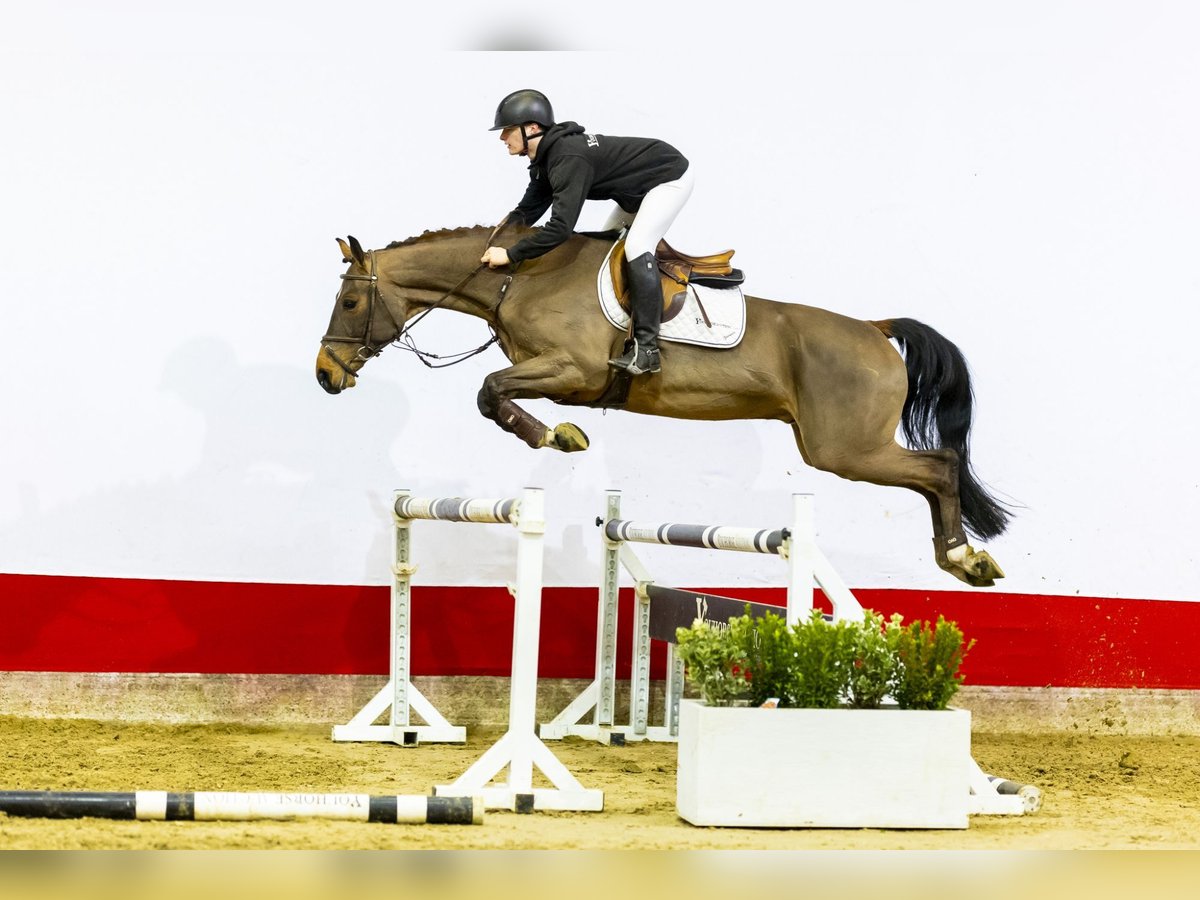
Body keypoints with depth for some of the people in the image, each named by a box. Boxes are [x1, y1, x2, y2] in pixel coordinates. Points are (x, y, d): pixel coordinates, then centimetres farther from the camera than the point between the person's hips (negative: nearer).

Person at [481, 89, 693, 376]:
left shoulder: (569, 160, -33)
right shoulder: (545, 159, -1)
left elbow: (560, 228, -39)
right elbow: (526, 212, 8)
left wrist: (510, 254, -35)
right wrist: (494, 241, -5)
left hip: (670, 178, -11)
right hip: (640, 189, 11)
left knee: (636, 247, -23)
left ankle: (646, 349, -24)